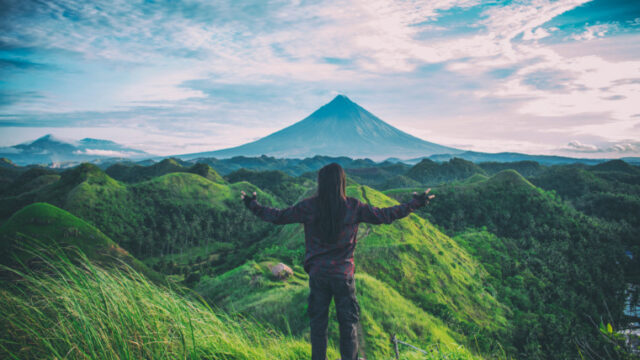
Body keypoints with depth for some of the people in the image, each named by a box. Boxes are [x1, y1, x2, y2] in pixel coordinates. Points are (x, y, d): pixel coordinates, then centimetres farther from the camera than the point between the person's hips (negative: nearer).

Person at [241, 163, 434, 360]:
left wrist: (253, 205, 16)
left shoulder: (309, 206, -8)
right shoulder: (353, 207, -9)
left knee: (318, 323, 14)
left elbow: (279, 216, 1)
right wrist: (415, 203, 7)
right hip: (344, 274, -1)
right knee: (348, 323, 13)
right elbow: (385, 216, -4)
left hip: (317, 275, 1)